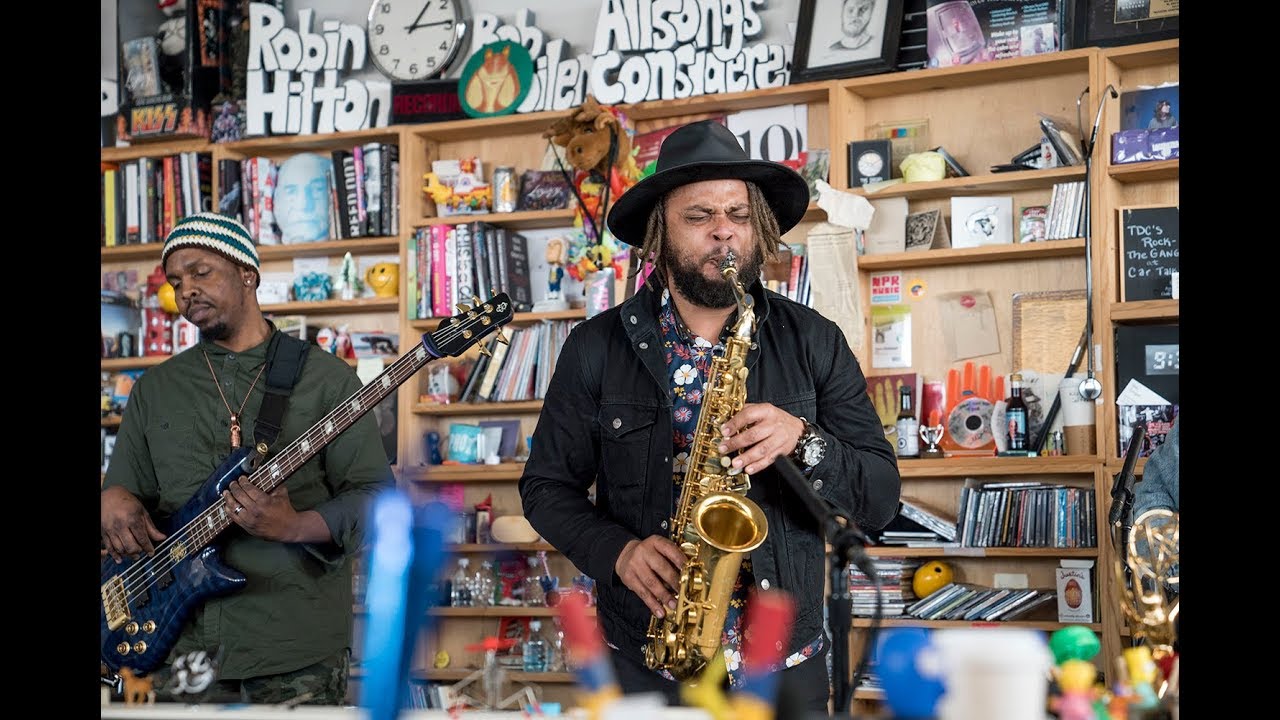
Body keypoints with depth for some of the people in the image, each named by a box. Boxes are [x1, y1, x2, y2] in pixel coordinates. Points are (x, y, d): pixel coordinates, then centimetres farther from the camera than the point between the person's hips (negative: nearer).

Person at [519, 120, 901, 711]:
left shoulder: (813, 342, -1)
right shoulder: (597, 347, -1)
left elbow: (880, 498, -3)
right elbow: (546, 486, 3)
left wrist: (802, 441, -21)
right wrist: (617, 551, -15)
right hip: (643, 661, 0)